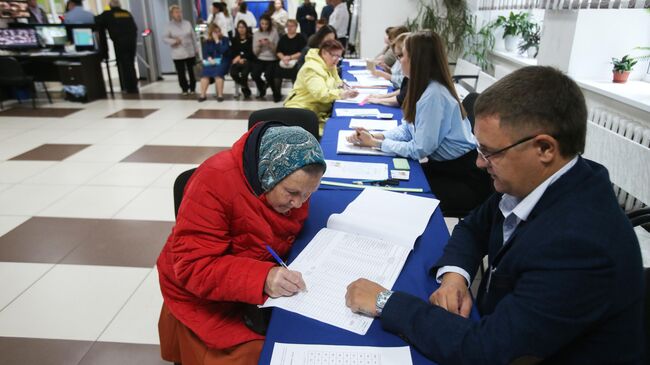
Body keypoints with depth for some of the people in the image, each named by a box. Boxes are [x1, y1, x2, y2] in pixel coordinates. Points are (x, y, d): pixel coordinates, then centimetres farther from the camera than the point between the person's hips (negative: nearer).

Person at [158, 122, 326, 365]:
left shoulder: (293, 183, -8)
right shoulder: (215, 181, -27)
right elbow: (192, 266, -29)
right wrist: (262, 278, -41)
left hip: (268, 291, 5)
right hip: (206, 300, -4)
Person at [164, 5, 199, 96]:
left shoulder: (187, 23, 5)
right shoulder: (169, 26, -3)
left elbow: (193, 37, 10)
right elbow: (164, 38, -2)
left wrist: (196, 49, 11)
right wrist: (173, 41, -19)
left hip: (190, 52, 2)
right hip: (178, 54, -2)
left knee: (191, 71, 7)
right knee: (181, 72, 0)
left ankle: (192, 88, 19)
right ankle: (184, 89, 12)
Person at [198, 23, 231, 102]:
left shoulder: (225, 39, 1)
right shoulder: (207, 42, 11)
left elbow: (223, 51, -14)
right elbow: (205, 53, 5)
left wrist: (217, 41, -14)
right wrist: (209, 58, -15)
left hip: (222, 61, -3)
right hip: (211, 62, 3)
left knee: (218, 73, -33)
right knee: (204, 73, -25)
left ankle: (220, 95, -23)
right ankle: (203, 95, -17)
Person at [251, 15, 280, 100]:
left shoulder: (274, 33, 0)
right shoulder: (256, 34, 8)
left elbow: (276, 50, -3)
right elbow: (255, 52, 8)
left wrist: (270, 44, -18)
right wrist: (259, 45, -10)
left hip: (272, 60, -3)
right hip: (260, 59, 3)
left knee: (268, 75, -28)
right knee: (254, 74, -23)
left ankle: (276, 93, 1)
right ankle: (262, 90, 10)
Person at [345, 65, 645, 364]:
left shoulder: (579, 242, -32)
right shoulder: (529, 180, -11)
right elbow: (473, 228, 6)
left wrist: (386, 302, -23)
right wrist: (454, 275, -12)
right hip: (504, 326, 6)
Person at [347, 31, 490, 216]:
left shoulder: (433, 95, -26)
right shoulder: (425, 87, 3)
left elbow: (419, 149, -23)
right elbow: (408, 129, 8)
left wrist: (376, 143, -14)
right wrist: (375, 135, -6)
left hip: (463, 176, -8)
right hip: (445, 165, 8)